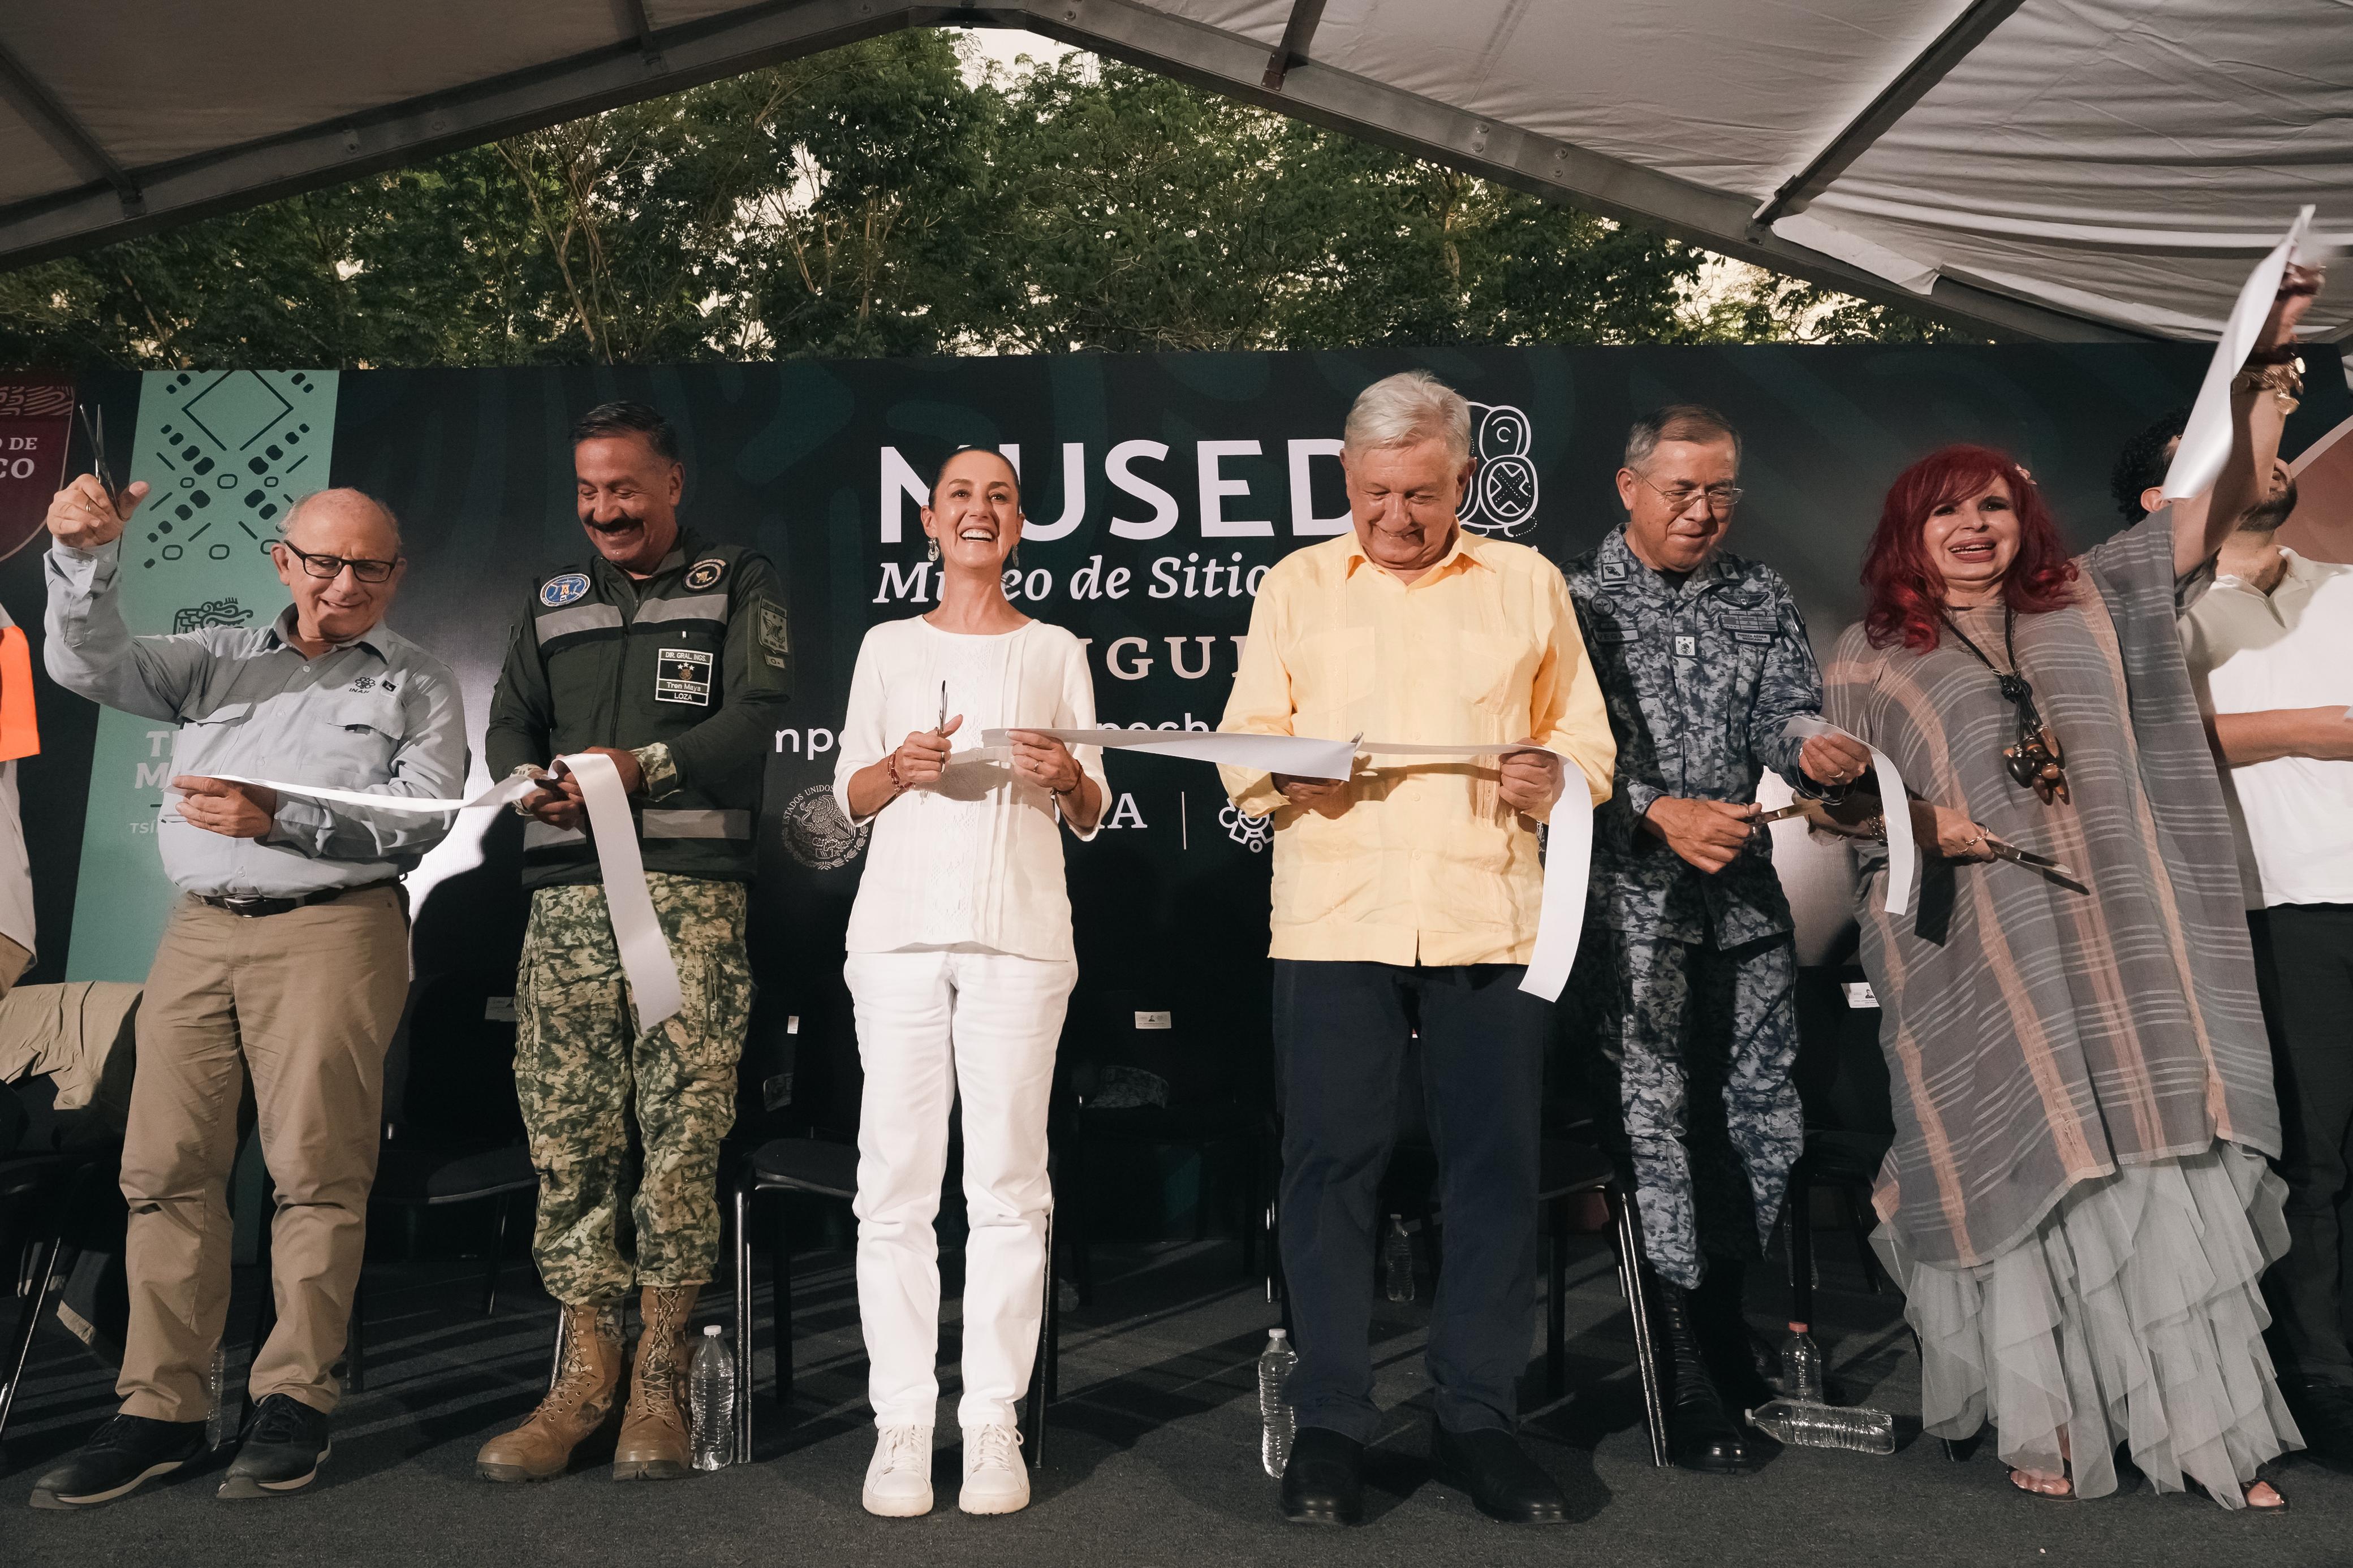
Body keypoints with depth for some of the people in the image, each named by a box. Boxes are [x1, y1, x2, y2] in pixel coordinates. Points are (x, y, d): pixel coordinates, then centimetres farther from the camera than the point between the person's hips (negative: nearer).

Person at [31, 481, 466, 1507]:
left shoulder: (418, 688, 10)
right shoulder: (218, 660, 21)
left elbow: (419, 819, -4)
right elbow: (90, 665, 9)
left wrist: (279, 818, -15)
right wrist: (85, 555, -8)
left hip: (331, 932, -4)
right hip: (198, 931, 4)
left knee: (314, 1169, -7)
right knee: (165, 1169, 1)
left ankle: (295, 1400, 2)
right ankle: (160, 1410, 7)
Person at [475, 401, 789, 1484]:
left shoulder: (739, 586, 10)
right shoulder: (552, 602, 24)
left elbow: (758, 718, -3)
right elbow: (510, 722, 17)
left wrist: (643, 766, -17)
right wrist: (531, 780, -6)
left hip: (692, 887, -4)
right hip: (567, 891, 4)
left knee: (682, 1129, -7)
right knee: (567, 1133, 0)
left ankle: (660, 1384, 2)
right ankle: (584, 1376, 8)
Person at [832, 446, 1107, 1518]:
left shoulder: (1056, 650, 14)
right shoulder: (888, 646, 16)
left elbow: (1091, 817, 13)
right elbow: (848, 796, 14)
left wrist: (1068, 777, -8)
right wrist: (900, 768, -7)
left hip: (1018, 929, 0)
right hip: (900, 925, 1)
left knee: (1007, 1178, -3)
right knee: (897, 1176, -3)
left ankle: (993, 1419, 4)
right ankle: (902, 1419, 4)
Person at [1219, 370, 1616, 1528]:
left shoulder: (1528, 584, 14)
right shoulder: (1295, 585, 13)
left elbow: (1586, 738, 14)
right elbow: (1241, 748, 8)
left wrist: (1555, 776, -8)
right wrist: (1283, 768, -14)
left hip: (1490, 920, 1)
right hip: (1333, 919, 0)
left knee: (1496, 1168, 3)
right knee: (1330, 1163, 0)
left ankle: (1478, 1420, 17)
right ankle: (1330, 1423, 12)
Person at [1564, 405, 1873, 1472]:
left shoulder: (1761, 599, 12)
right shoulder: (1577, 601, -2)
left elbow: (1789, 715, 2)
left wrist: (1816, 755, -21)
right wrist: (1659, 816, -23)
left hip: (1748, 901, 5)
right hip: (1633, 905, -5)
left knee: (1764, 1123, 10)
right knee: (1656, 1126, -4)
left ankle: (1725, 1320, 31)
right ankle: (1687, 1381, 7)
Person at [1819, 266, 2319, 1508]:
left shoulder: (2087, 601, 12)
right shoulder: (1870, 658, 6)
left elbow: (2221, 509, 5)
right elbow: (1837, 797, 6)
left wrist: (2253, 380, -8)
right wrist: (1912, 821, -14)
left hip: (2120, 946, 2)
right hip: (1979, 965, -2)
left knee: (2160, 1172, 3)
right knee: (2022, 1176, 3)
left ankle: (2208, 1431, 13)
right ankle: (2045, 1431, 15)